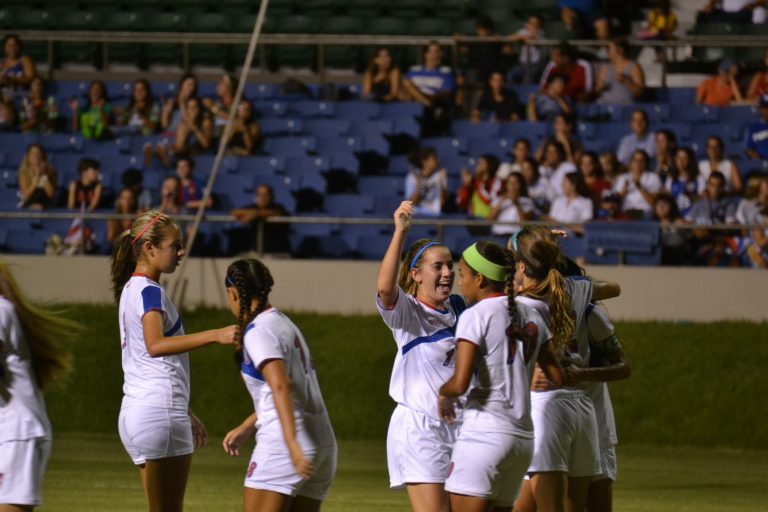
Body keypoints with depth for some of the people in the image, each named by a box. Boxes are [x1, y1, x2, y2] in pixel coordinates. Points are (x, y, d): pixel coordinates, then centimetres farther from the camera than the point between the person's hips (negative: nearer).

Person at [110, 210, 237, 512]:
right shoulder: (150, 292, -11)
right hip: (160, 411, -10)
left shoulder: (131, 290, 19)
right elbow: (155, 345, -30)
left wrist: (184, 414, 29)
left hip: (135, 411, 10)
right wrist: (214, 336, -37)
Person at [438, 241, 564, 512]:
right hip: (523, 437, 8)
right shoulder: (531, 315, 12)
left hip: (484, 435, -8)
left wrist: (443, 393, 3)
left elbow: (459, 384, -18)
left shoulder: (475, 316, -9)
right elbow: (558, 376, 15)